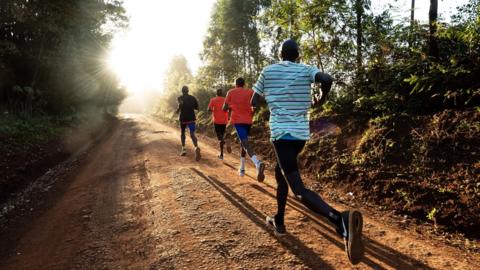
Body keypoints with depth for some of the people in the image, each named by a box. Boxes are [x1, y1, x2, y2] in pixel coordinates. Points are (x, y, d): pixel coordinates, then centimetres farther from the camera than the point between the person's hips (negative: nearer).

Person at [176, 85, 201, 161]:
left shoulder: (180, 98, -1)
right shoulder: (193, 98, 7)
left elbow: (181, 104, -20)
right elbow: (197, 108, 11)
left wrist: (178, 110, -4)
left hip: (183, 118, -1)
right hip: (191, 118, 1)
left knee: (182, 133, 22)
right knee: (192, 134, -10)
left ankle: (183, 149, 17)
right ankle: (196, 148, -36)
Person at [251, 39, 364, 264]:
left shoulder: (267, 72, 3)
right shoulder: (306, 70, 5)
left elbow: (253, 102, 9)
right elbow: (327, 79, -15)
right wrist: (323, 98, 5)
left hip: (281, 133, -5)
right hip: (301, 133, 5)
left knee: (298, 189, -13)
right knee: (280, 172, 27)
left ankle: (341, 220, -38)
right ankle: (279, 221, 35)